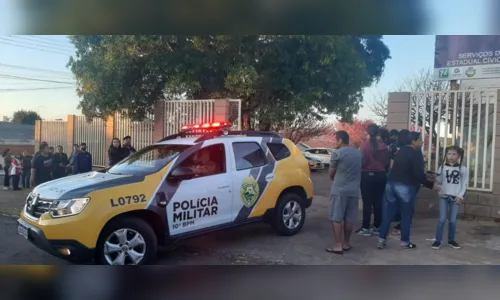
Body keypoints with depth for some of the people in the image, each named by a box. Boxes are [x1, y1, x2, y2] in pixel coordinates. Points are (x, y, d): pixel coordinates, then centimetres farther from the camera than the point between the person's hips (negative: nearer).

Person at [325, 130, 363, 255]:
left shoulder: (337, 153, -9)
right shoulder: (358, 153, 9)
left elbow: (331, 173, -1)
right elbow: (359, 170, 16)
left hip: (339, 189, -6)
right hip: (354, 190, 6)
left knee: (336, 217, 0)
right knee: (349, 218, 11)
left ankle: (338, 245, 0)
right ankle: (346, 243, 20)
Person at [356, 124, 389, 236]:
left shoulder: (364, 144, -9)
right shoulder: (383, 145, 0)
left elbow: (362, 160, -12)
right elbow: (387, 162, 3)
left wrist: (360, 170, 6)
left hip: (367, 175, -3)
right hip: (380, 175, 3)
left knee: (367, 202, 0)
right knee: (378, 202, 9)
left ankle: (366, 228, 3)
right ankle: (376, 227, 16)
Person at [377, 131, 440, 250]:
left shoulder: (401, 151, 16)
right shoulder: (414, 154, -9)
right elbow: (418, 174, -15)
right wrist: (431, 185, -3)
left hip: (391, 184, 7)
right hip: (405, 186, -7)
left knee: (388, 213, 8)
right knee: (406, 215, 7)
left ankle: (381, 240, 9)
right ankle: (405, 242, 14)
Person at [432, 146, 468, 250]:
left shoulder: (463, 169, -1)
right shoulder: (443, 167, 4)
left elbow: (465, 184, 0)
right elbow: (439, 181, 5)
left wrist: (460, 196, -8)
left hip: (456, 197, 0)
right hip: (444, 196, 1)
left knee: (452, 220, 6)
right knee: (442, 219, -2)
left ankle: (451, 240, 20)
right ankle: (438, 240, 4)